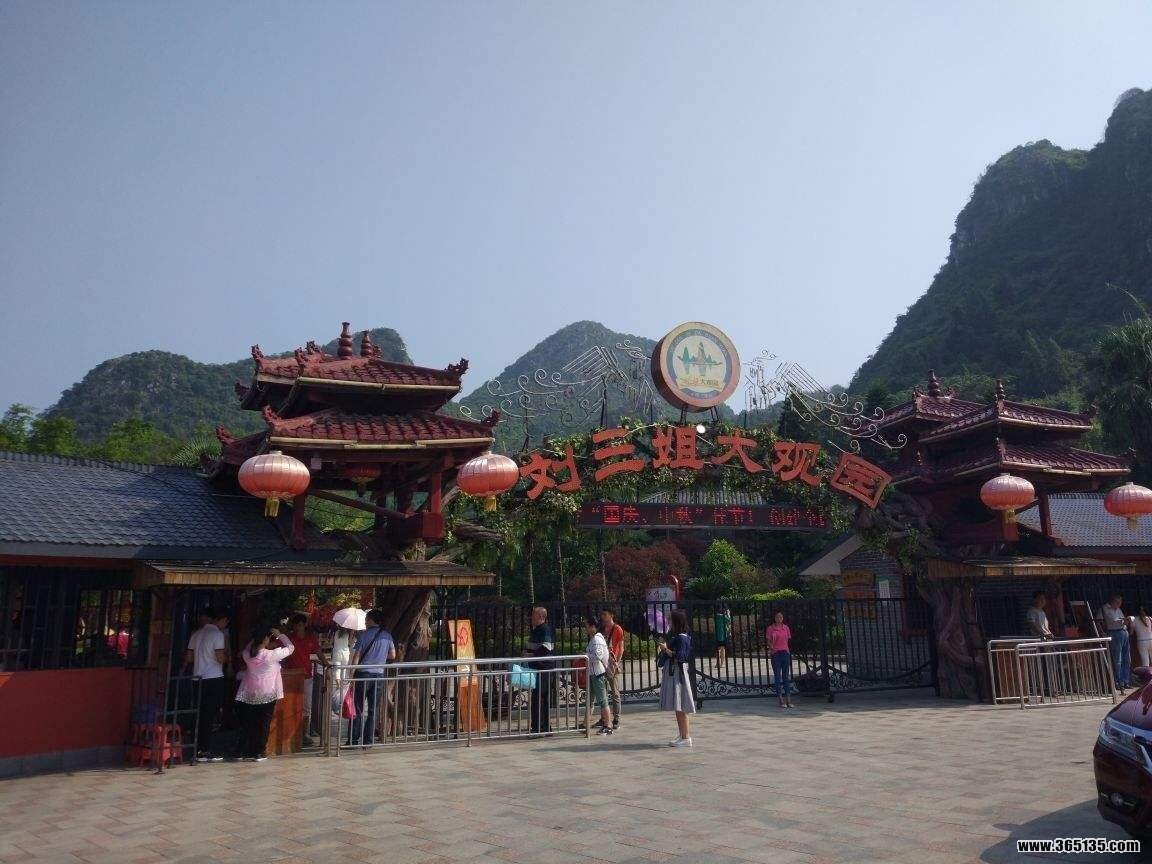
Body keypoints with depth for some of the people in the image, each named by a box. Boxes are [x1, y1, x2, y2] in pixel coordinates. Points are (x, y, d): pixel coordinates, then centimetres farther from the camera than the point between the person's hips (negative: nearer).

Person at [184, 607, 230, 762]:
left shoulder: (196, 634, 11)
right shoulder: (218, 634, -10)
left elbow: (189, 658, 14)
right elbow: (220, 658, -15)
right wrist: (226, 656, 5)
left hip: (198, 678, 7)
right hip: (214, 678, -7)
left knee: (201, 714, 11)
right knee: (210, 715, -2)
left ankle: (198, 750, 14)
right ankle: (205, 751, -1)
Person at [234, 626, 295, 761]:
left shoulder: (247, 655, -6)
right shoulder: (271, 655, -18)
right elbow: (290, 648, -6)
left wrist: (255, 639, 9)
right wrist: (279, 635, 1)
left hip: (249, 695, 4)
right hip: (267, 695, -4)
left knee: (247, 724, 11)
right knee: (263, 724, 6)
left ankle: (246, 752, 15)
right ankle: (259, 752, 8)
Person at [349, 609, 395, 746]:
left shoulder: (364, 635, -6)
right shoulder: (387, 636, 4)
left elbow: (356, 656, -7)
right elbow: (393, 655, 9)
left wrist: (352, 676, -5)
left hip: (363, 674, -3)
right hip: (379, 675, 3)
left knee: (357, 709, 4)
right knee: (373, 710, 9)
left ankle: (353, 741, 4)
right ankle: (368, 741, 9)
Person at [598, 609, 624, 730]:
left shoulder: (617, 629, -4)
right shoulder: (602, 629, 14)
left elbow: (621, 647, -6)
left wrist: (617, 662, -15)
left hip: (613, 663, -6)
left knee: (615, 692, -2)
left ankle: (616, 720, 3)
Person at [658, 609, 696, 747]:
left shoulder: (682, 638, -15)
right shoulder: (674, 637, 13)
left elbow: (679, 656, -23)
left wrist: (665, 649, -20)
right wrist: (664, 646, 9)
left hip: (678, 674, -10)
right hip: (671, 673, 10)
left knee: (680, 707, -7)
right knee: (677, 708, 13)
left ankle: (686, 738, -3)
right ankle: (682, 735, 20)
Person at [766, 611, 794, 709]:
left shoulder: (786, 628, 9)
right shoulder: (770, 628, -1)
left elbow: (787, 641, 16)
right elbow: (768, 642, -1)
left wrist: (788, 651, 10)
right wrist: (771, 647, -20)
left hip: (785, 653, 3)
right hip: (775, 654, -3)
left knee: (786, 676, 5)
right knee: (777, 677, -1)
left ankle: (788, 700, 7)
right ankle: (781, 700, 2)